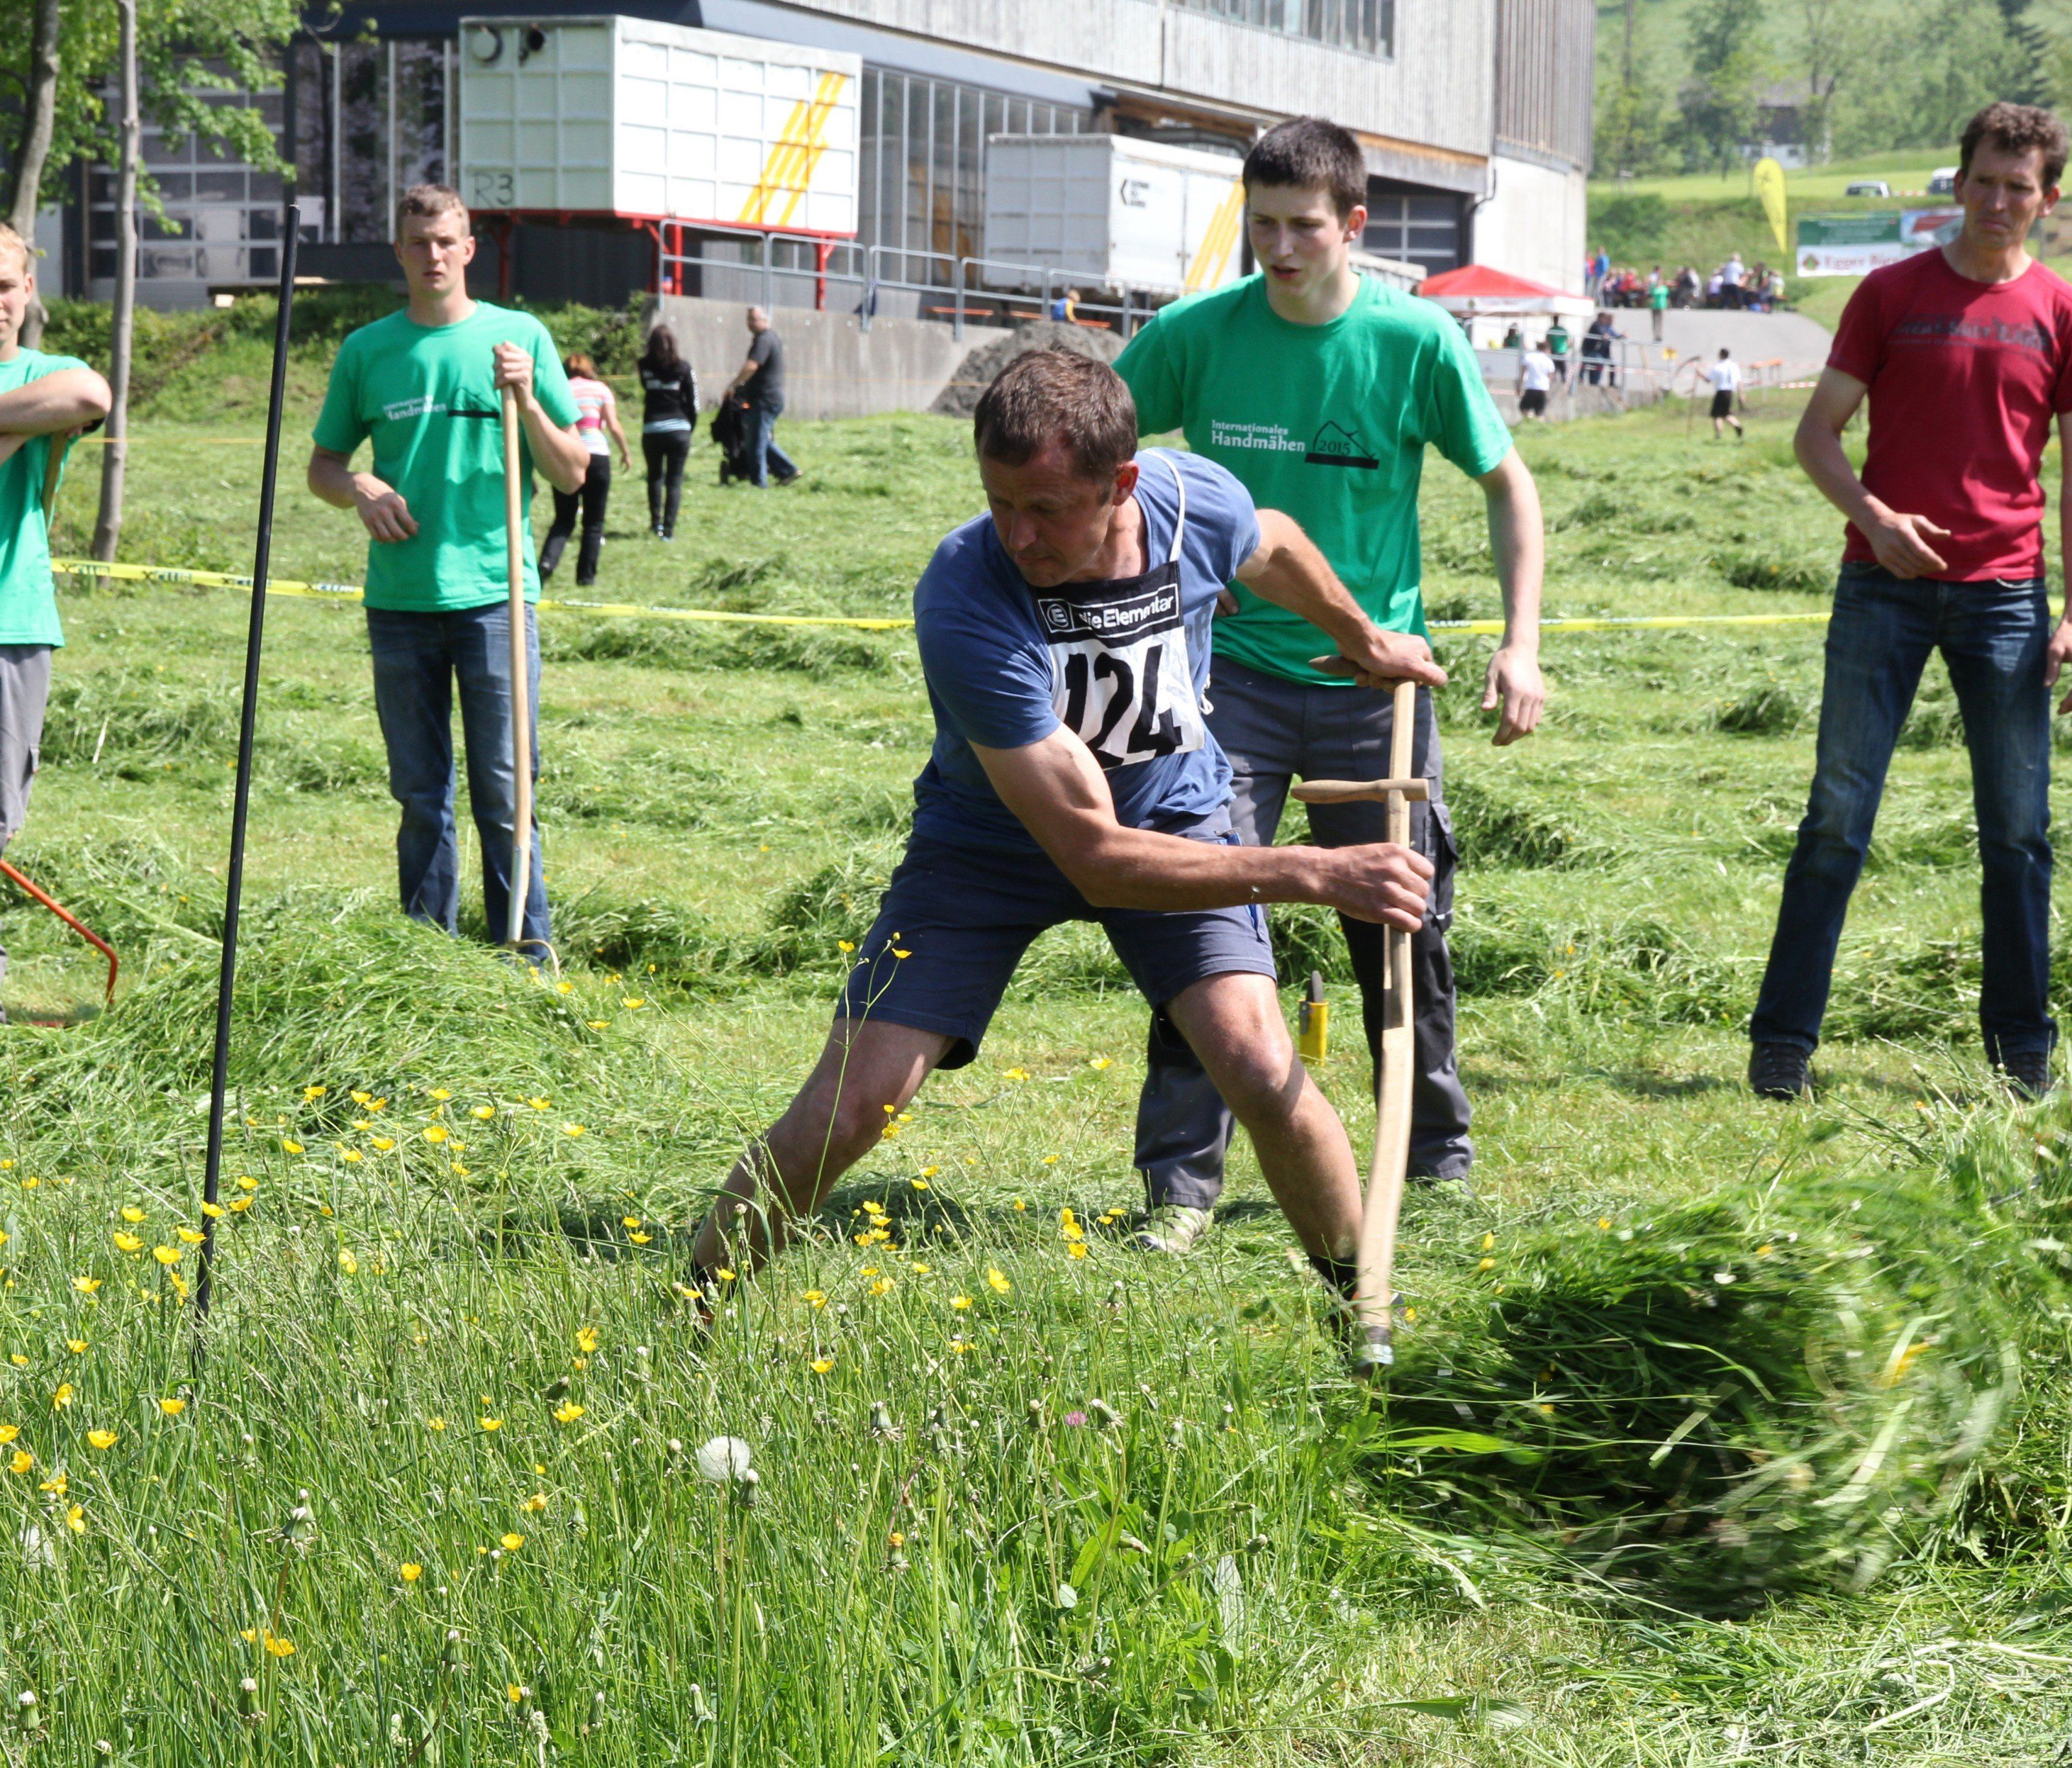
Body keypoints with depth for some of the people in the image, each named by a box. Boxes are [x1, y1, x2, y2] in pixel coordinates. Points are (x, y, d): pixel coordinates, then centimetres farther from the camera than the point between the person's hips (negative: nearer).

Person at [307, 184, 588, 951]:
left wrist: (526, 401, -12)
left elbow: (573, 474, 4)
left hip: (494, 593, -2)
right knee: (420, 797, 9)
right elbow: (323, 464, 18)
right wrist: (360, 490, -3)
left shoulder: (520, 337, 4)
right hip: (399, 600, 2)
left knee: (503, 793, -3)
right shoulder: (366, 350, 10)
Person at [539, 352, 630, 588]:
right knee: (594, 522, 10)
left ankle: (548, 560, -14)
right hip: (596, 456, -2)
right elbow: (614, 427, -2)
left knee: (564, 520, 10)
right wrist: (626, 453, 11)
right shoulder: (600, 389, 3)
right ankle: (586, 575, 9)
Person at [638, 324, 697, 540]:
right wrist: (691, 429, 11)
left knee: (654, 476, 22)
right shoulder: (683, 367, -4)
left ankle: (656, 522, 20)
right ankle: (668, 529, -4)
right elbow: (693, 401, 1)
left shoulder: (645, 366, -3)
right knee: (675, 481, 3)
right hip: (679, 430, -1)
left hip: (652, 430, 1)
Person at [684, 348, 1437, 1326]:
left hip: (1172, 811, 3)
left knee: (1260, 1068, -19)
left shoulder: (1197, 500, -24)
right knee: (847, 1108, -13)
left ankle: (1368, 1305, 6)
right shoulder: (963, 603, -36)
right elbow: (1095, 855, -37)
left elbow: (1275, 546, 7)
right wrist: (1317, 873, -42)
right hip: (991, 837, -2)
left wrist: (1363, 639, 23)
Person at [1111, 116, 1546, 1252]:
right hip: (1235, 670, 0)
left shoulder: (1416, 340, -7)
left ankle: (1437, 1152, 28)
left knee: (1406, 922, 8)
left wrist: (1520, 641, -4)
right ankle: (1181, 1180, -3)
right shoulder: (1196, 334, -7)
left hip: (1374, 676, 1)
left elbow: (1506, 484, 4)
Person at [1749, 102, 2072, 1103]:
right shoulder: (1893, 294, 5)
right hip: (1886, 586, -1)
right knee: (1837, 816, -2)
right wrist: (1871, 514, -12)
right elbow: (1818, 432, 6)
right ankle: (1782, 1043, 3)